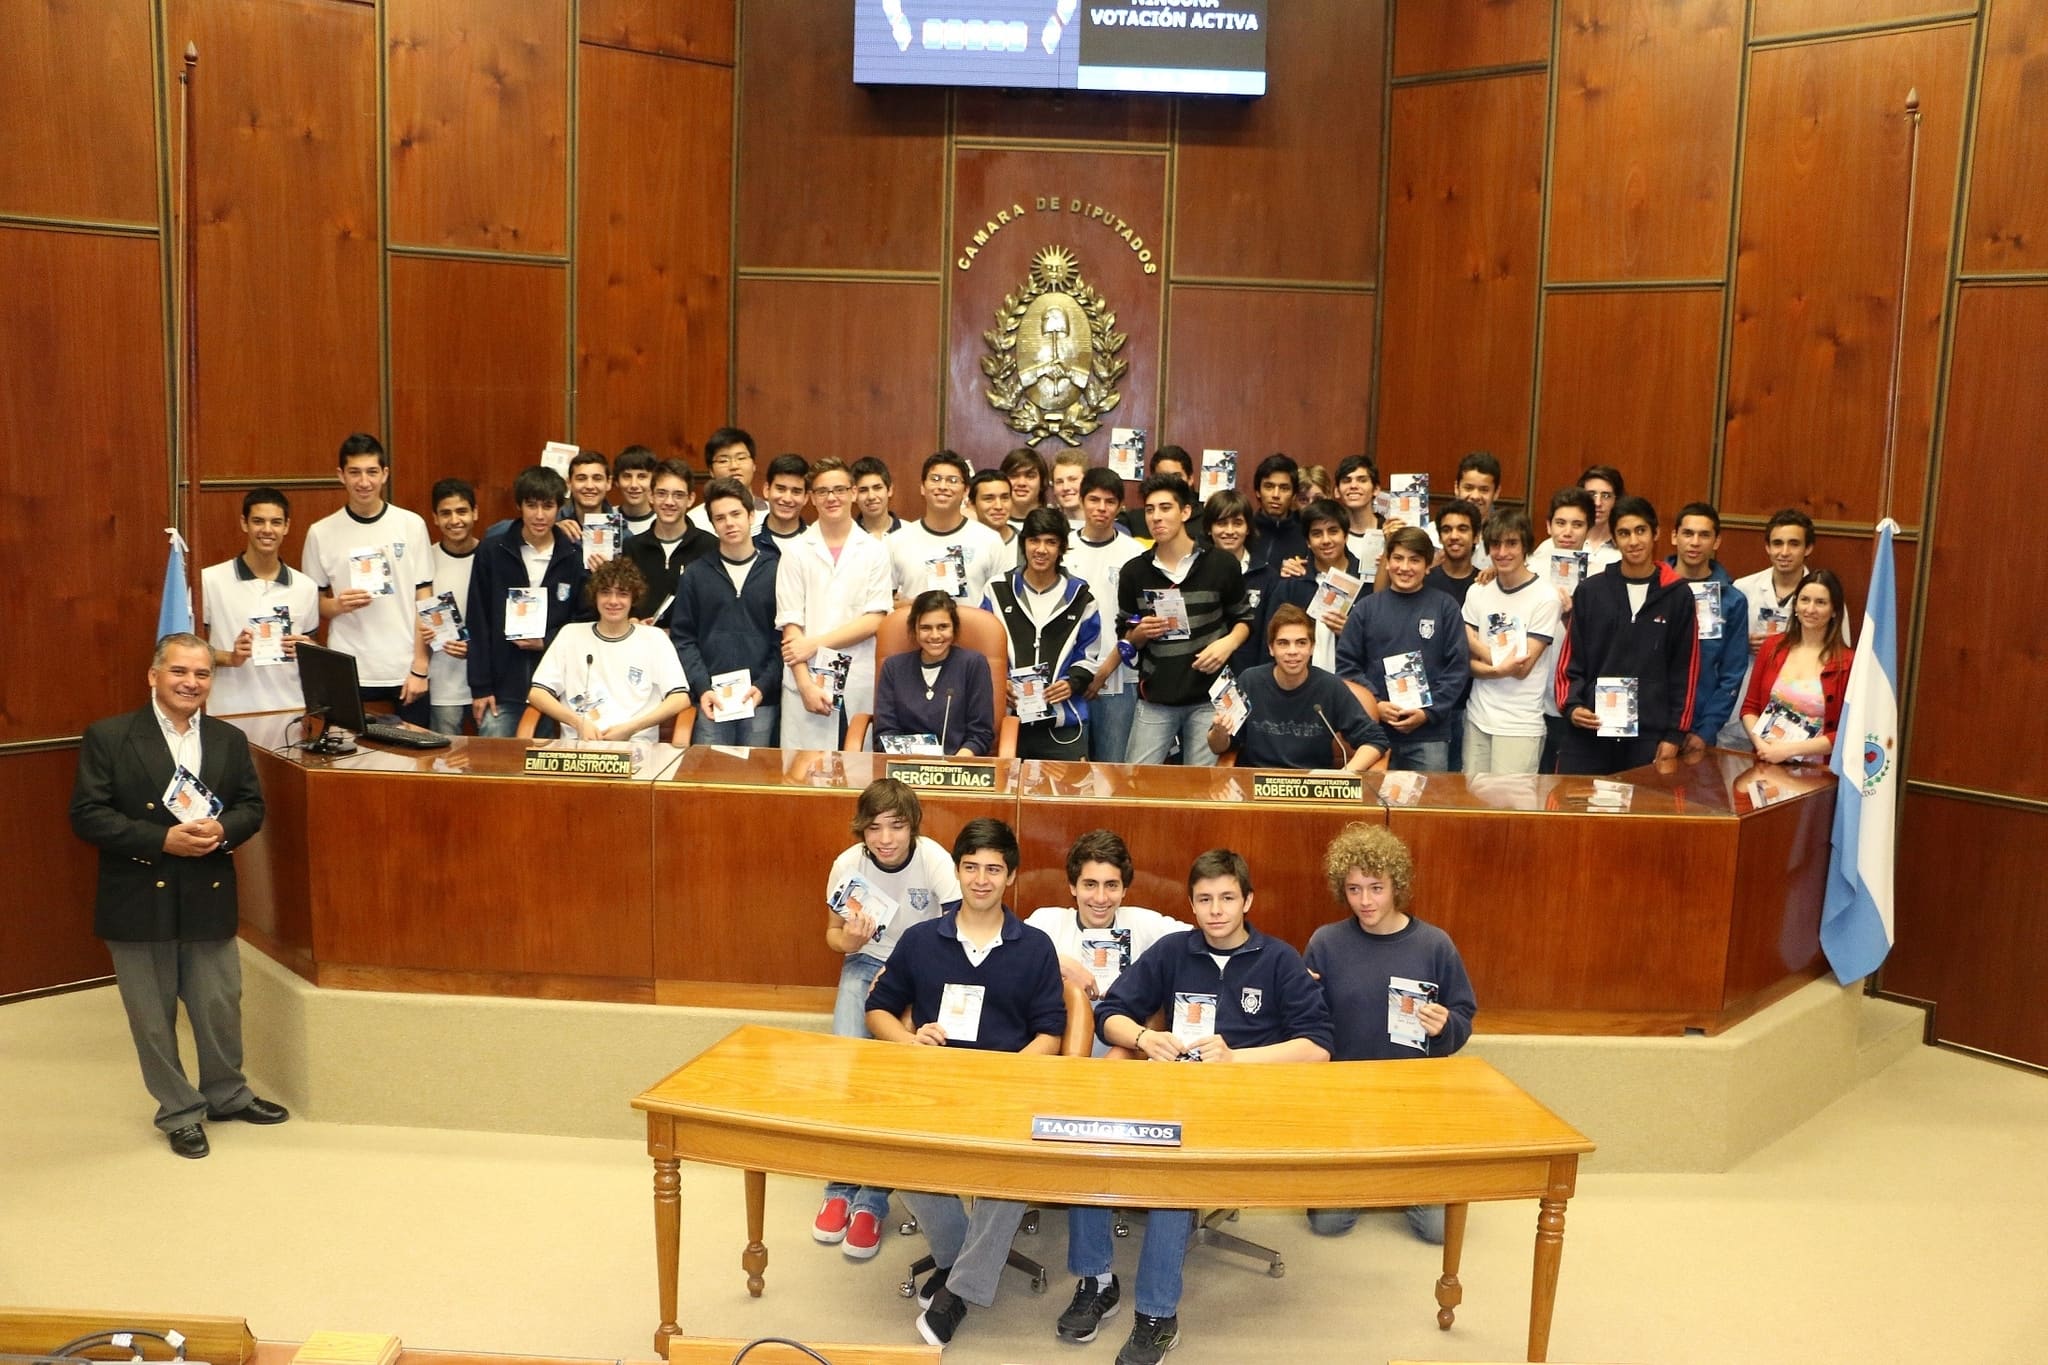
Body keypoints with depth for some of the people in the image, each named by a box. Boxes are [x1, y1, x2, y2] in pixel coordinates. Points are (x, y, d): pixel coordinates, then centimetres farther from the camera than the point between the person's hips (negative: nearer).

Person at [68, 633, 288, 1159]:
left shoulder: (230, 740, 6)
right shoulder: (108, 737, -6)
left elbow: (252, 806, 8)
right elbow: (87, 815, -10)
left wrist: (222, 829, -15)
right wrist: (162, 839, -20)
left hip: (210, 899, 3)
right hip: (139, 901, -3)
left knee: (220, 1007, 12)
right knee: (153, 1016, 8)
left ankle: (226, 1094, 34)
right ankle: (179, 1111, 24)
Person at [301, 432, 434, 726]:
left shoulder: (412, 525, 2)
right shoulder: (321, 533, 3)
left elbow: (423, 601, 2)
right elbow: (314, 605, 9)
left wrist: (420, 667, -3)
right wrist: (338, 605, -13)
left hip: (406, 673, 0)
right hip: (348, 676, 0)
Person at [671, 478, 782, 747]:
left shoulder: (776, 569, 3)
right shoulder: (697, 574, 7)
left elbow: (785, 637, 0)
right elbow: (682, 638, 4)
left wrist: (763, 686, -10)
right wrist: (702, 688, -8)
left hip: (761, 702, -1)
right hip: (711, 702, 1)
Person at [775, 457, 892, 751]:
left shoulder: (874, 550, 6)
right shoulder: (796, 552, 5)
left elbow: (874, 620, -1)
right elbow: (790, 624, 0)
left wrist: (815, 643, -7)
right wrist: (806, 685, -9)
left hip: (860, 684, 0)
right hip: (807, 682, 0)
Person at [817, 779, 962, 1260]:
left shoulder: (934, 860, -20)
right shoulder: (848, 864, -11)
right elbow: (833, 933, 3)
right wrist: (848, 940, -20)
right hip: (867, 963, 2)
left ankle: (872, 1196, -13)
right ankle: (842, 1183, -7)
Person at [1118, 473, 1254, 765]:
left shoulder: (1221, 565, -1)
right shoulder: (1134, 572, 4)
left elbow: (1244, 618, 10)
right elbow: (1125, 638, 12)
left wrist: (1229, 643, -10)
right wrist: (1140, 634, -10)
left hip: (1208, 698, -1)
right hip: (1155, 700, 1)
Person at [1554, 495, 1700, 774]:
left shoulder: (1678, 595, 3)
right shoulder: (1590, 591, 6)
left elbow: (1684, 669, 4)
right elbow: (1571, 658, 9)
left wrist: (1675, 734, 0)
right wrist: (1571, 705, -8)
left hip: (1650, 735, -1)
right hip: (1589, 732, 1)